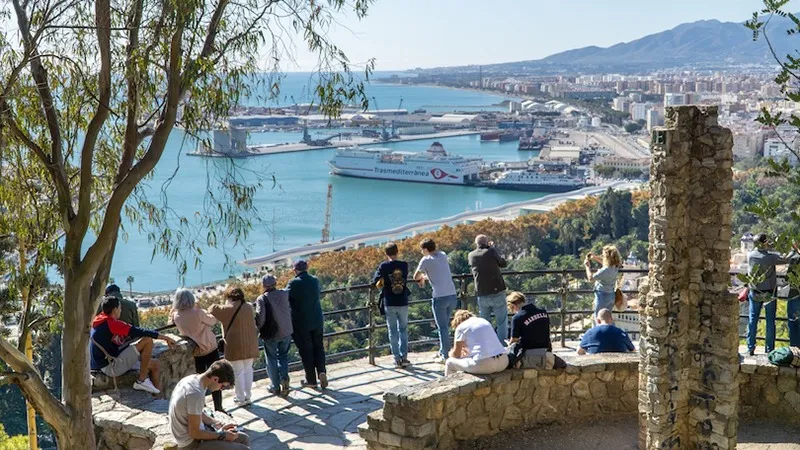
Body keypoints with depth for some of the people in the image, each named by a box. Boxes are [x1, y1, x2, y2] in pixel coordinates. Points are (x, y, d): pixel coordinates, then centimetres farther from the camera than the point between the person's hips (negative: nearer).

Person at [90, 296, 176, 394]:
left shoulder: (99, 321, 13)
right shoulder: (111, 323, -16)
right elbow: (136, 332, -19)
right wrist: (164, 337, -16)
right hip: (110, 367, -10)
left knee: (154, 364, 12)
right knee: (148, 340, -18)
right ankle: (142, 381, -10)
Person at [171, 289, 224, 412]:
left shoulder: (176, 316, -8)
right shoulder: (198, 313, -21)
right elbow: (213, 320, -7)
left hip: (196, 352, 4)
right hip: (210, 350, -4)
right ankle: (218, 408, 4)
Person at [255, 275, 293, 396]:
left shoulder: (262, 299, -16)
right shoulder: (285, 294, -4)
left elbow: (260, 318, -20)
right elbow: (291, 310, 4)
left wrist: (257, 328, -3)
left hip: (271, 334, -3)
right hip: (286, 332, 3)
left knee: (271, 359, 11)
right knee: (283, 355, 19)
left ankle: (276, 387, 16)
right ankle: (284, 377, -2)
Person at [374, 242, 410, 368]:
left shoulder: (384, 266, -8)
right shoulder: (404, 265, -2)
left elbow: (375, 281, -5)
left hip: (390, 303, -2)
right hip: (403, 302, 2)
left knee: (393, 331, 7)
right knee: (403, 330, 14)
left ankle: (397, 359, 6)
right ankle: (404, 357, 9)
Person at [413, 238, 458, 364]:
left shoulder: (426, 260, -5)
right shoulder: (443, 255, 12)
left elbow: (416, 277, 3)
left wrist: (421, 278, 24)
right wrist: (426, 277, 25)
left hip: (440, 297, -6)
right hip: (452, 295, 6)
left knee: (442, 327, 0)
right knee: (445, 325, 18)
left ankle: (445, 356, 1)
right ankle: (442, 351, 26)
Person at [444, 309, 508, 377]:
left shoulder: (461, 327, 3)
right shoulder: (483, 321, 22)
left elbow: (456, 355, 9)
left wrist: (451, 353, 31)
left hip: (484, 365, -7)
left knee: (449, 362, 14)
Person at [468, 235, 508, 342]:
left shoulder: (471, 255, 4)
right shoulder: (491, 252, -7)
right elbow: (503, 264, 7)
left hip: (482, 296, 3)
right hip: (497, 292, -3)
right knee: (502, 322, 5)